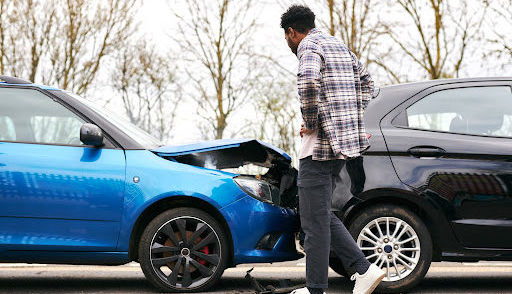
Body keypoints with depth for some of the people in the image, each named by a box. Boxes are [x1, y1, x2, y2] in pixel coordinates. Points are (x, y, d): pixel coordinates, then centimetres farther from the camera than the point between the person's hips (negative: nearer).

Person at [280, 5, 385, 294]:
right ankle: (364, 268, 9)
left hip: (321, 145, -9)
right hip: (346, 142, 9)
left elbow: (308, 81, -30)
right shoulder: (340, 46, 19)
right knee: (322, 214, 16)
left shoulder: (309, 46, -9)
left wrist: (310, 123, -17)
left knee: (315, 219, -2)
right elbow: (367, 82, 27)